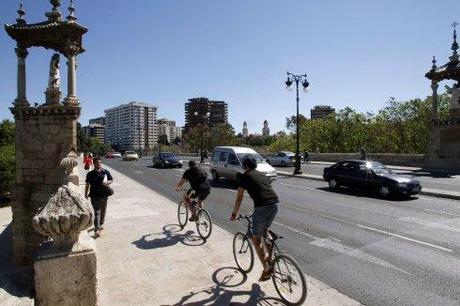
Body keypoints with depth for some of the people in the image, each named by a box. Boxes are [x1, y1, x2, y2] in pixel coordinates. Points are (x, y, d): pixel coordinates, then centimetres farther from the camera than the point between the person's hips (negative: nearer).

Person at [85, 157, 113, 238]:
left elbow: (111, 180, 10)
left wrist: (107, 182, -12)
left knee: (103, 210, 17)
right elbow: (87, 185, 8)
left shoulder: (106, 172, 2)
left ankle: (101, 224, 40)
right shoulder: (90, 174, 1)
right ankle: (97, 229, -12)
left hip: (104, 195, 2)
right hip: (94, 196, -2)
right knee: (96, 211, -9)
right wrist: (86, 194, 7)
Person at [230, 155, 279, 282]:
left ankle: (266, 269, 8)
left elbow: (239, 198, 10)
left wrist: (234, 214, 22)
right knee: (265, 230, 31)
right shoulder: (262, 174, 25)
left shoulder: (244, 176, 9)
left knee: (256, 238, 10)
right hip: (275, 204, 6)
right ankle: (269, 255, 28)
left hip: (262, 207, -6)